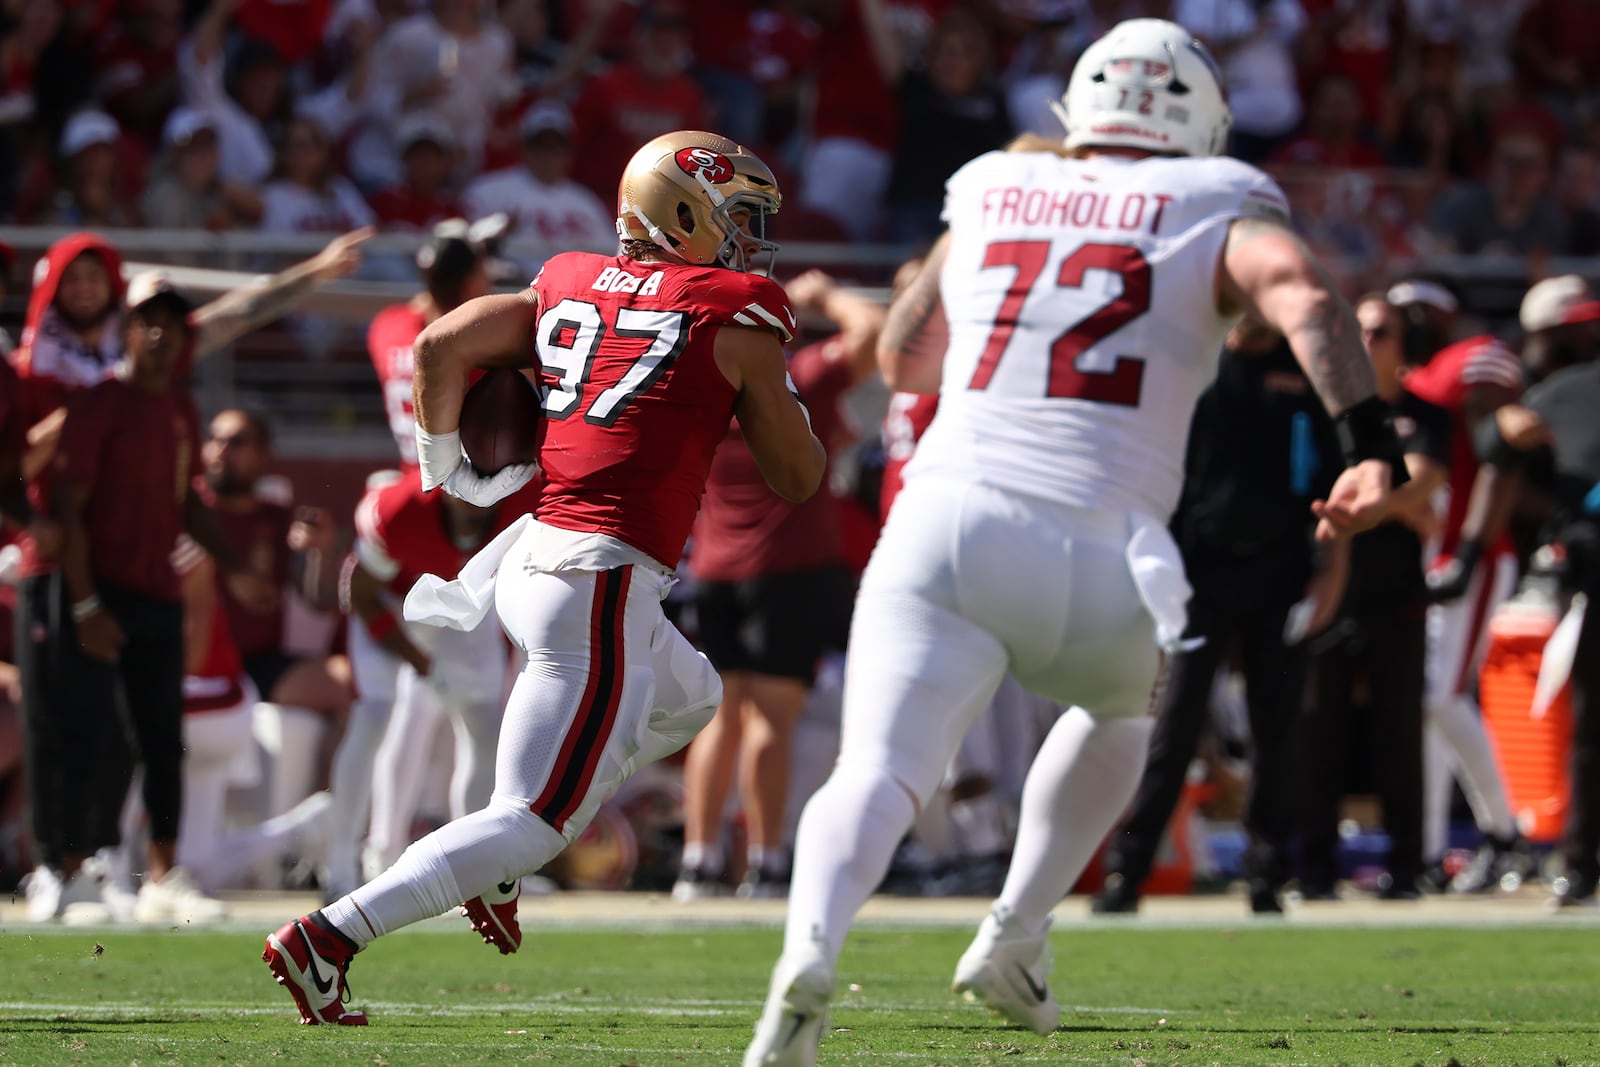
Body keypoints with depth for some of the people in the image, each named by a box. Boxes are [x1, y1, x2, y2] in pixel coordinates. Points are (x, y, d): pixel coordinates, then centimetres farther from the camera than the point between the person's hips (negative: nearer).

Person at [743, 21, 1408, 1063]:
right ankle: (1017, 932, 22)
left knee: (879, 774, -11)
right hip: (1092, 565, -1)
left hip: (944, 524, 1)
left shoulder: (993, 195, 20)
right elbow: (1304, 295, -13)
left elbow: (903, 357, 34)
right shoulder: (1218, 215, 10)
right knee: (1120, 710, 32)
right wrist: (1373, 445, -21)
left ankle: (809, 955, -40)